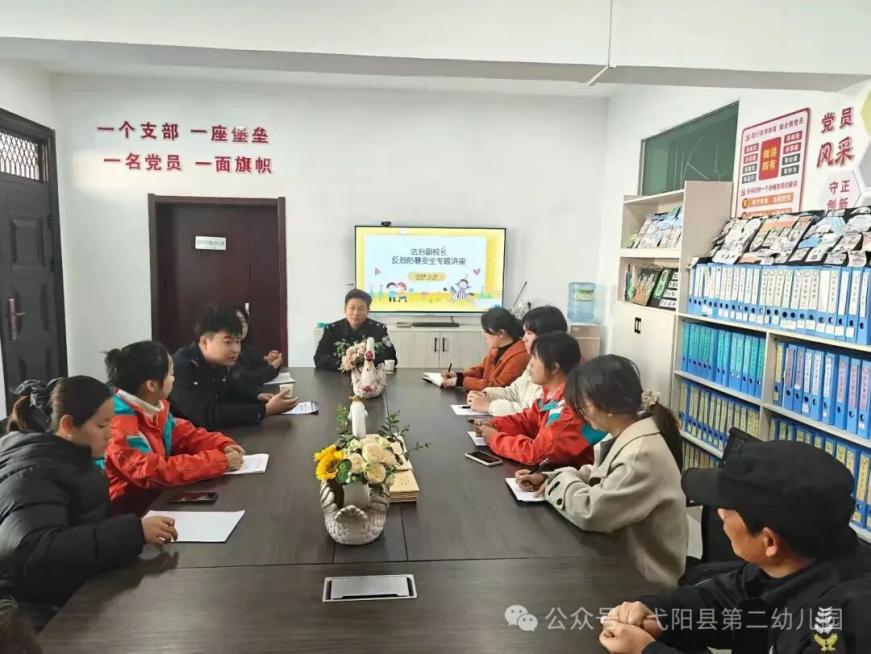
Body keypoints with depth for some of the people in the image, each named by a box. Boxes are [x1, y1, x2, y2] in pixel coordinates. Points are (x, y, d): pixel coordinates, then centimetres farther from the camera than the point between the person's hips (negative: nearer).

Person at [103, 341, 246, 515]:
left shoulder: (154, 406, 0)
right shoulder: (119, 423, -26)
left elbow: (185, 434, 10)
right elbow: (154, 472, -31)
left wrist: (224, 446, -8)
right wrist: (221, 461, -28)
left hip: (153, 495, 7)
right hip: (126, 507, -7)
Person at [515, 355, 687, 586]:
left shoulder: (642, 455, -30)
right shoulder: (624, 435, -1)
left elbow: (590, 512, -29)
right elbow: (598, 475, 14)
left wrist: (560, 482, -11)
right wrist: (547, 478, 0)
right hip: (622, 554, 7)